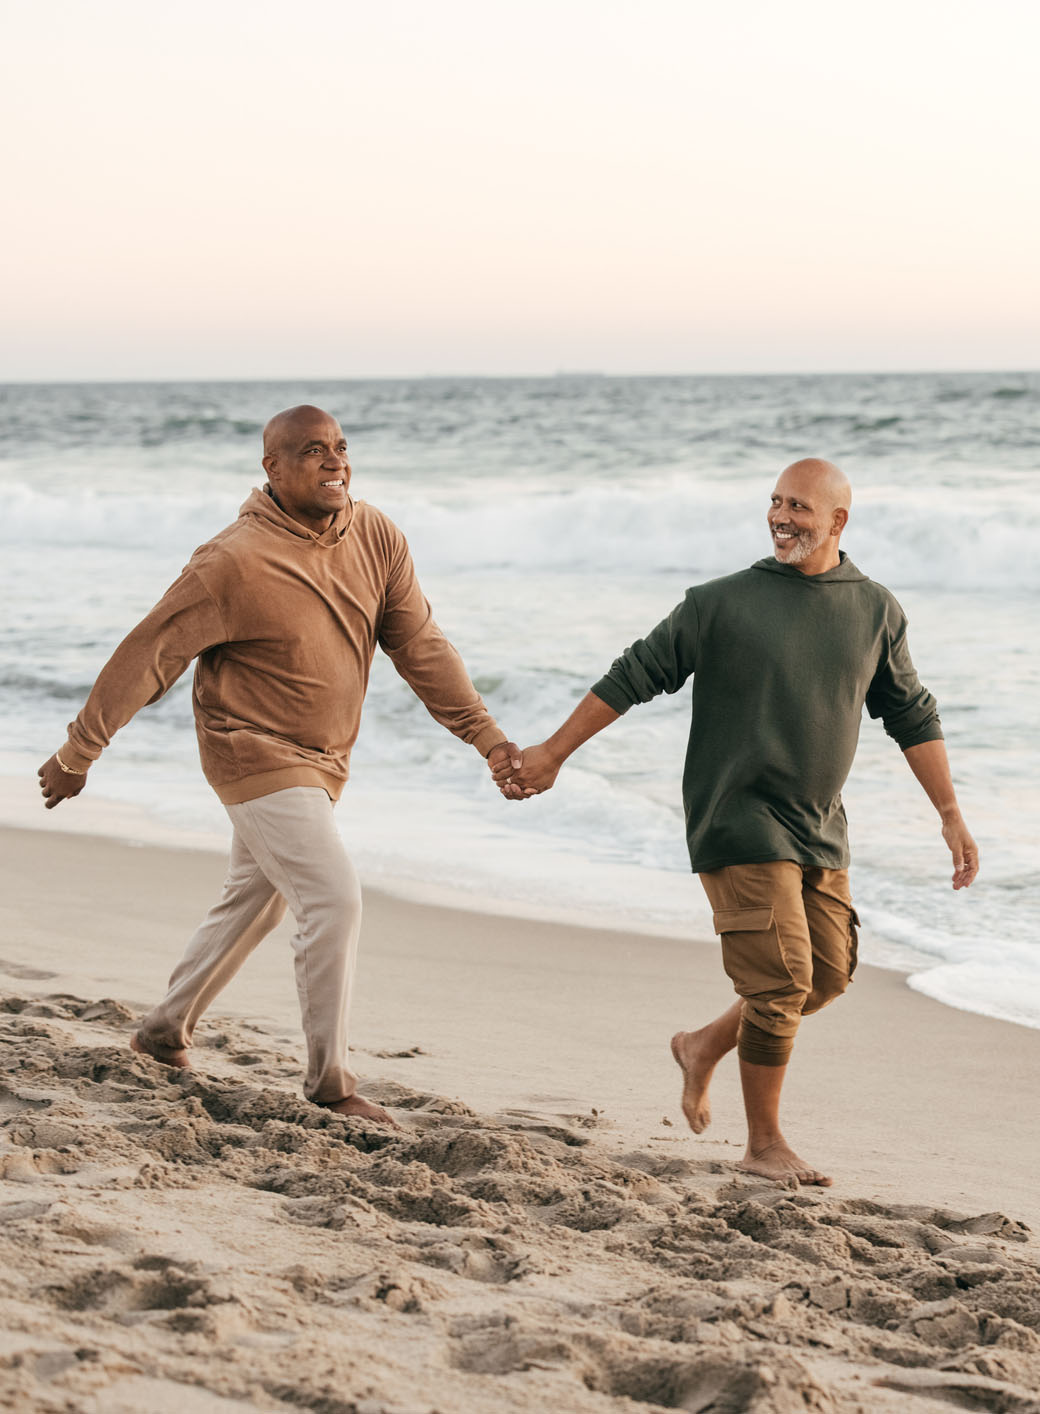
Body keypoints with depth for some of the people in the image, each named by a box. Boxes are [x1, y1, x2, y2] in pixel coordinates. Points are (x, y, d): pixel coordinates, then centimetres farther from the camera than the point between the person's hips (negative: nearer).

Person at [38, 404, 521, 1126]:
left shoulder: (377, 538, -5)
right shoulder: (236, 562, -23)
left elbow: (420, 645, 1)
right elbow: (146, 656, -16)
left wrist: (486, 734, -7)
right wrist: (78, 753, -11)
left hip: (322, 761, 8)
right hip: (259, 756, -8)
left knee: (253, 901, 21)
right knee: (334, 901, -16)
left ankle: (165, 1029, 39)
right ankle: (331, 1081, -5)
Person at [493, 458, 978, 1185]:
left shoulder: (876, 611, 7)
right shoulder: (724, 603, -5)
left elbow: (913, 717, 16)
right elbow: (634, 677, 0)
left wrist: (951, 816, 13)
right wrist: (550, 755, 0)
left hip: (821, 832, 5)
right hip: (740, 820, -5)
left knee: (828, 976, 5)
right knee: (782, 977, -10)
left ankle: (705, 1047, 28)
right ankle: (765, 1145, 4)